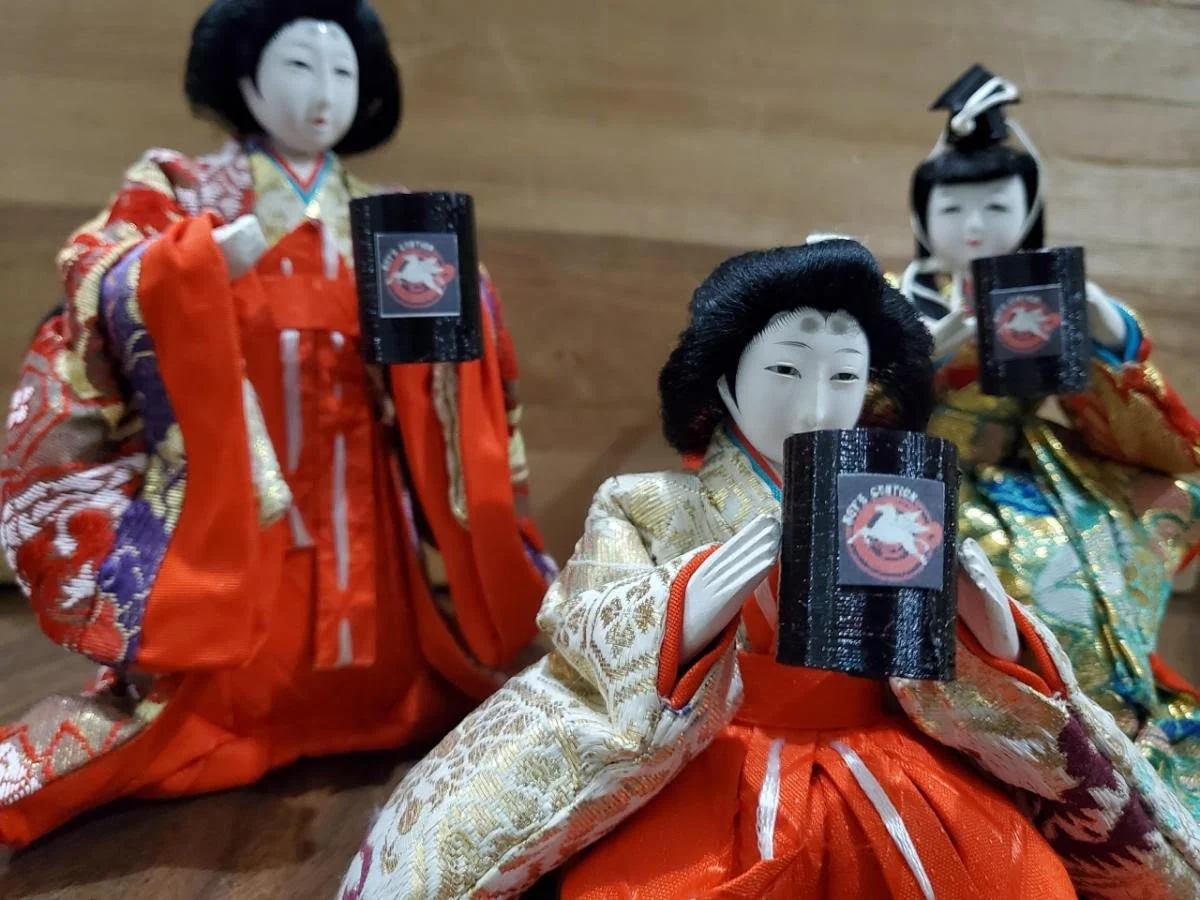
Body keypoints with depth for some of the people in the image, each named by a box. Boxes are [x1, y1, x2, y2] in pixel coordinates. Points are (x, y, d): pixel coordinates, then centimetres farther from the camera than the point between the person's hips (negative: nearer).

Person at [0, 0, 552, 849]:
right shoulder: (178, 190, 2)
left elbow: (433, 357, 6)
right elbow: (110, 300, -15)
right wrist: (245, 239, -26)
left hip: (357, 502, 3)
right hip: (226, 497, -3)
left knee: (367, 679, 7)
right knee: (215, 690, -6)